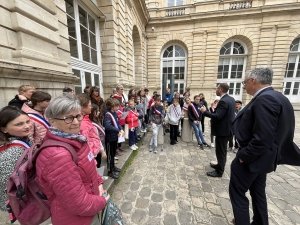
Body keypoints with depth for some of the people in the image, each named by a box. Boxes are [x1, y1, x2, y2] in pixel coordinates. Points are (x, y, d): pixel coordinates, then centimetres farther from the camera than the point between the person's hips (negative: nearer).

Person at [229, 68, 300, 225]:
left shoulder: (265, 99, -24)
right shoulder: (276, 97, 7)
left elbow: (262, 138, -28)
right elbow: (270, 133, 12)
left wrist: (243, 156, -18)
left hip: (252, 158, -10)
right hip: (262, 156, 10)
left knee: (237, 192, 9)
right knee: (258, 192, 25)